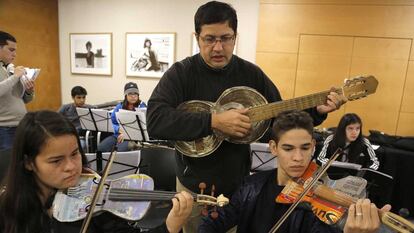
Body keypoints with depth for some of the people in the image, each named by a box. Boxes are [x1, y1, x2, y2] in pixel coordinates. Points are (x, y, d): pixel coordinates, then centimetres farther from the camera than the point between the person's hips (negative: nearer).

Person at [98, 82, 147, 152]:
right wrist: (119, 129, -11)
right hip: (118, 134, 4)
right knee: (100, 148, -21)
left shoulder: (142, 106, 2)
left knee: (121, 149, -33)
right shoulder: (120, 106, 14)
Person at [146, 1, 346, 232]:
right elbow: (155, 121, -28)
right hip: (194, 186, -2)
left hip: (239, 185, 3)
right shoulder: (181, 73, -14)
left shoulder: (251, 73, -4)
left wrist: (317, 110, -14)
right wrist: (214, 121, -34)